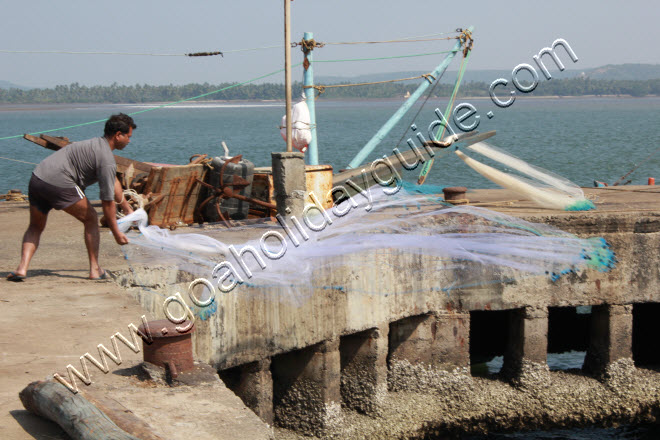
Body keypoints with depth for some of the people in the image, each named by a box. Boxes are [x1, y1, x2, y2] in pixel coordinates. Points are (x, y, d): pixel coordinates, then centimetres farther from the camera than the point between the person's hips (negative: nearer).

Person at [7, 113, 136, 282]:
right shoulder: (106, 160, -5)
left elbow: (114, 182, 36)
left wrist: (128, 210, 43)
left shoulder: (96, 144, 25)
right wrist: (116, 232, 3)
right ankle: (95, 269, 13)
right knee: (91, 219, 11)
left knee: (35, 227, 21)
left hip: (37, 177, 8)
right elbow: (107, 201, -5)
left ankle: (22, 268, 3)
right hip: (59, 184, -8)